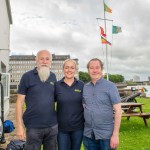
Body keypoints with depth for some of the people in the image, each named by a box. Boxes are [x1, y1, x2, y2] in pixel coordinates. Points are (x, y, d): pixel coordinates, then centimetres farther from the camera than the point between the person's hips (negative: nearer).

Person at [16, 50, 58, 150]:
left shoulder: (53, 77, 5)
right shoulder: (27, 76, -6)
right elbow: (20, 102, -6)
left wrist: (59, 119, 7)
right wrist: (19, 126, -10)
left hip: (53, 126, 4)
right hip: (33, 127, -3)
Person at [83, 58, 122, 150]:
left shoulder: (110, 86, -6)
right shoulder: (85, 88, 5)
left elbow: (118, 110, -9)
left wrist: (115, 134, -14)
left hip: (106, 134, -3)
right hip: (88, 134, 4)